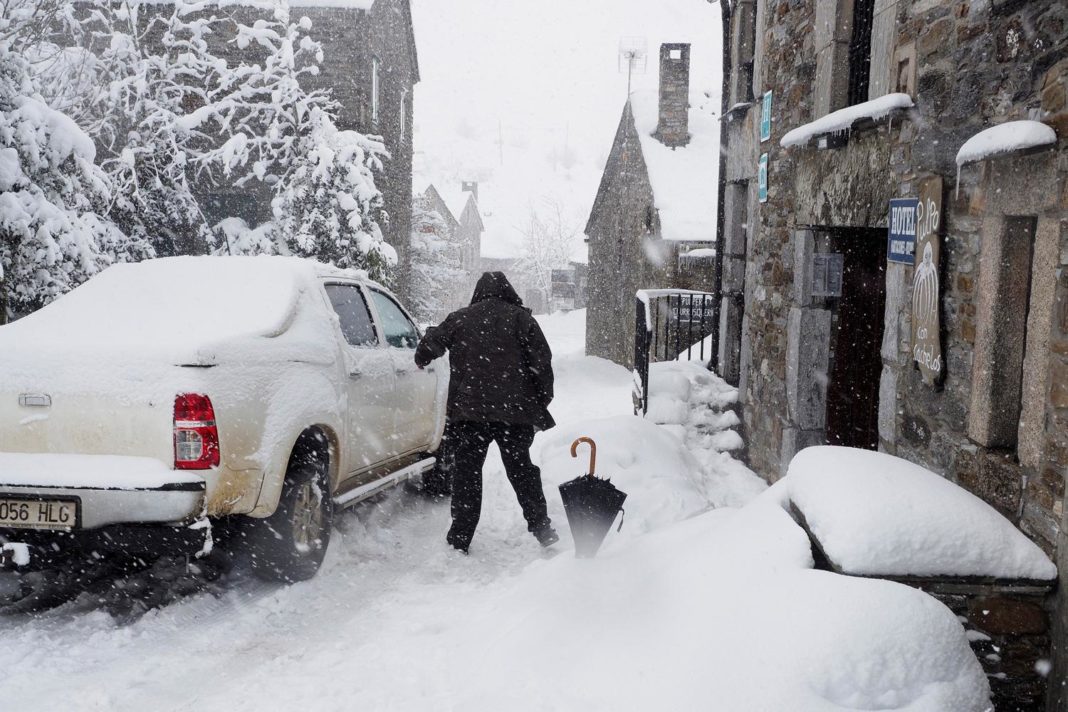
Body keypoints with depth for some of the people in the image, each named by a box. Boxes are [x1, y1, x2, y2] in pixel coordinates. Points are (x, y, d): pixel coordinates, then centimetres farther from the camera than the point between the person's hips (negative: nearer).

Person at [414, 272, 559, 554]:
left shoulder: (459, 318, 5)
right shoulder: (522, 319, 4)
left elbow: (429, 346, 6)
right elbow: (542, 363, 0)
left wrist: (421, 362, 29)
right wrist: (540, 405, 8)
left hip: (467, 412, -1)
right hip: (515, 412, 1)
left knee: (466, 473, 7)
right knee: (522, 469, 16)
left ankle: (459, 541, 8)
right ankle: (541, 526, 16)